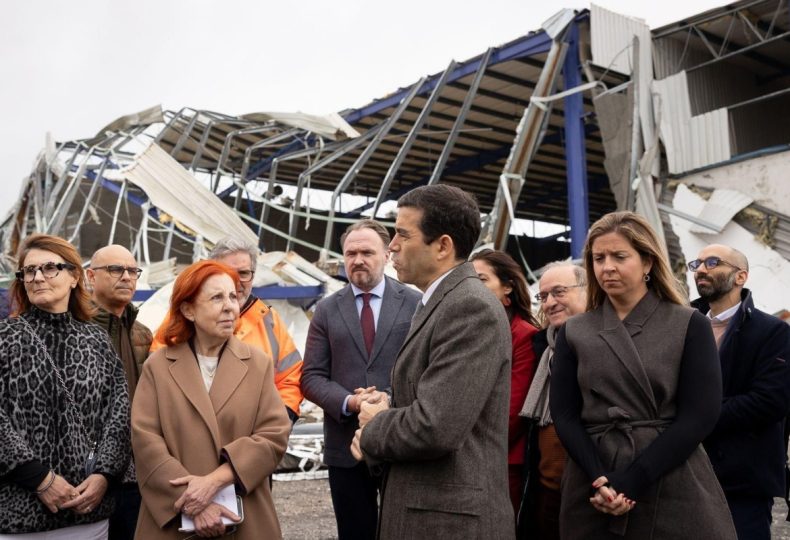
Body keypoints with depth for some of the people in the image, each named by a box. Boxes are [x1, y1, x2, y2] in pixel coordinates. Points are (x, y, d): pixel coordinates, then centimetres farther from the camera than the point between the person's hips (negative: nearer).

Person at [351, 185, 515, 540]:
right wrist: (385, 421, -2)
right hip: (425, 509, 9)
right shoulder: (439, 304, 12)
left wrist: (371, 432, -9)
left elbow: (436, 427, -27)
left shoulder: (471, 307, -20)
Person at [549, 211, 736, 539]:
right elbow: (564, 414, 1)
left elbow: (700, 414, -8)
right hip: (594, 490, 2)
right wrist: (600, 479, -15)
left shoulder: (689, 325, -1)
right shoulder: (574, 333, 6)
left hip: (675, 489, -2)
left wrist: (630, 482, -15)